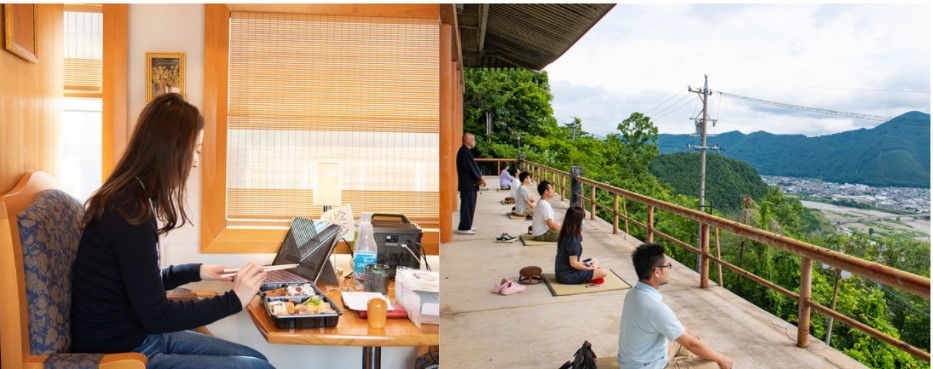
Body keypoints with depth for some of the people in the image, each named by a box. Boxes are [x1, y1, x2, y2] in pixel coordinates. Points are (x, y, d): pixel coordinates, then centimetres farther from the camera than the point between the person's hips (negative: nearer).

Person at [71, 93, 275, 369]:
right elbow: (155, 315, -21)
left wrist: (197, 272, 17)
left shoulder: (127, 199, 6)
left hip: (139, 338, 9)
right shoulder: (129, 213, -25)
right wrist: (234, 299, -16)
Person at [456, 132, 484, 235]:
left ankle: (467, 226, 22)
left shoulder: (464, 151, 14)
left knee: (469, 205, 15)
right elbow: (472, 167, -17)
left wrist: (479, 178, 9)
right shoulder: (465, 152, -18)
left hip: (468, 183, 10)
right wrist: (481, 178, -7)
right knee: (467, 205, -5)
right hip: (468, 184, -10)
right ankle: (464, 228, -1)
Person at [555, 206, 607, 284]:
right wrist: (588, 268, -10)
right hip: (567, 275, -10)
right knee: (603, 272, -14)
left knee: (595, 261, 24)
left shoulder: (565, 233, 4)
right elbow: (573, 263, -22)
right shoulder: (573, 239, -24)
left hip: (562, 271, 10)